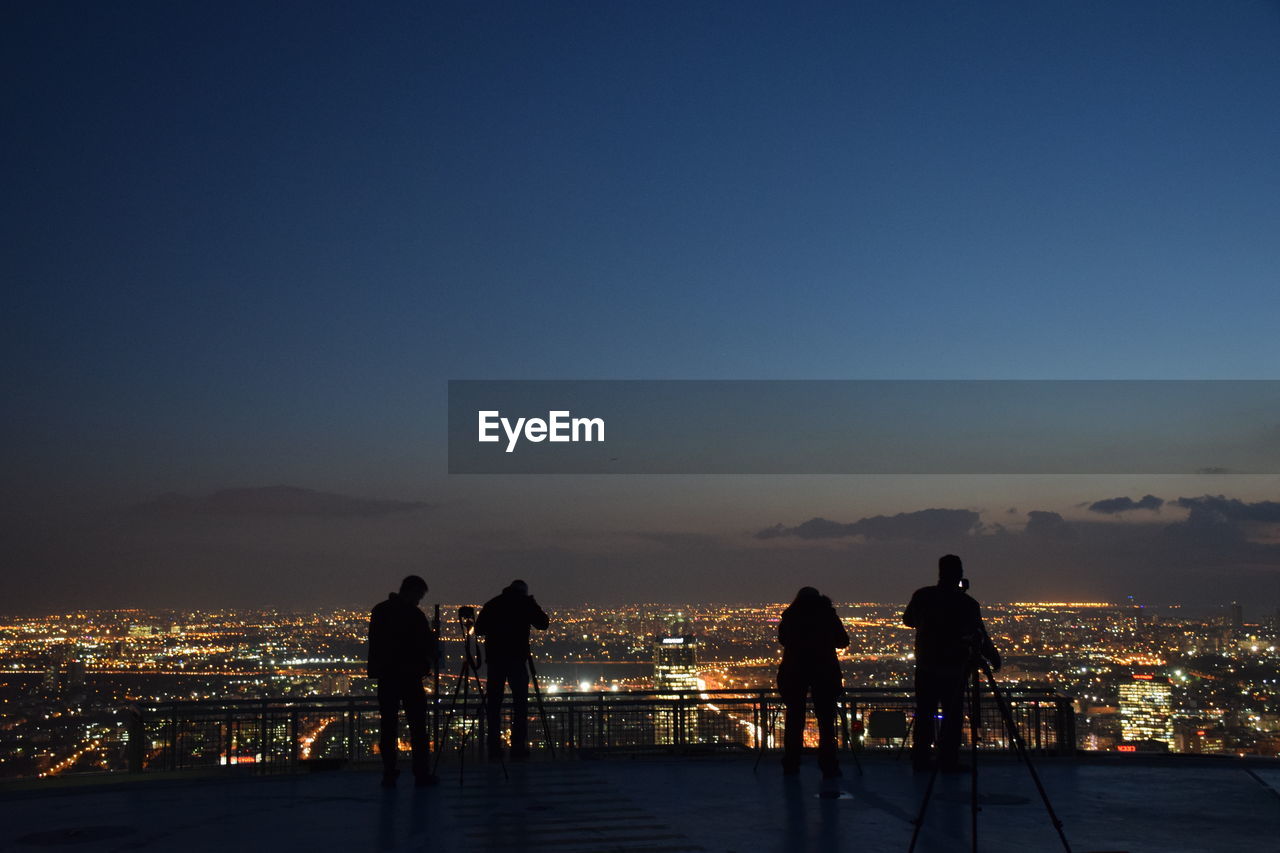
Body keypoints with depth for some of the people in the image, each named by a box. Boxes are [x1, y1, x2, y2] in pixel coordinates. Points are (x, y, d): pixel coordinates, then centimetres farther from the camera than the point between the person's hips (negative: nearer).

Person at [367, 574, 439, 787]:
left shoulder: (379, 611, 7)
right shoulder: (414, 614, -11)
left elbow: (375, 642, 12)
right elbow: (428, 643, -7)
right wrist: (432, 657, 13)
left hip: (385, 675, 5)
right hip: (409, 675, -5)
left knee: (388, 725, 6)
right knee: (417, 725, 2)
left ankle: (389, 774, 5)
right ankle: (422, 774, 2)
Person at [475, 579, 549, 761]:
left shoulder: (492, 604, 10)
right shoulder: (525, 604, 2)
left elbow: (479, 629, 11)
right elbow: (543, 624, 7)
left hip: (494, 658, 3)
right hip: (516, 657, -3)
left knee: (493, 702, 5)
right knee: (520, 701, 2)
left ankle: (494, 748, 1)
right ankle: (518, 747, -5)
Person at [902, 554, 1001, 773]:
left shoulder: (922, 596, -3)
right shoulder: (967, 604, -11)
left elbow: (908, 620, 12)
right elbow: (979, 637, -6)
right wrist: (994, 658, 8)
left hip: (925, 666, 3)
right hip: (954, 668, -3)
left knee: (924, 713, 10)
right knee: (952, 715, 4)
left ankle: (920, 759, 14)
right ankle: (948, 761, 4)